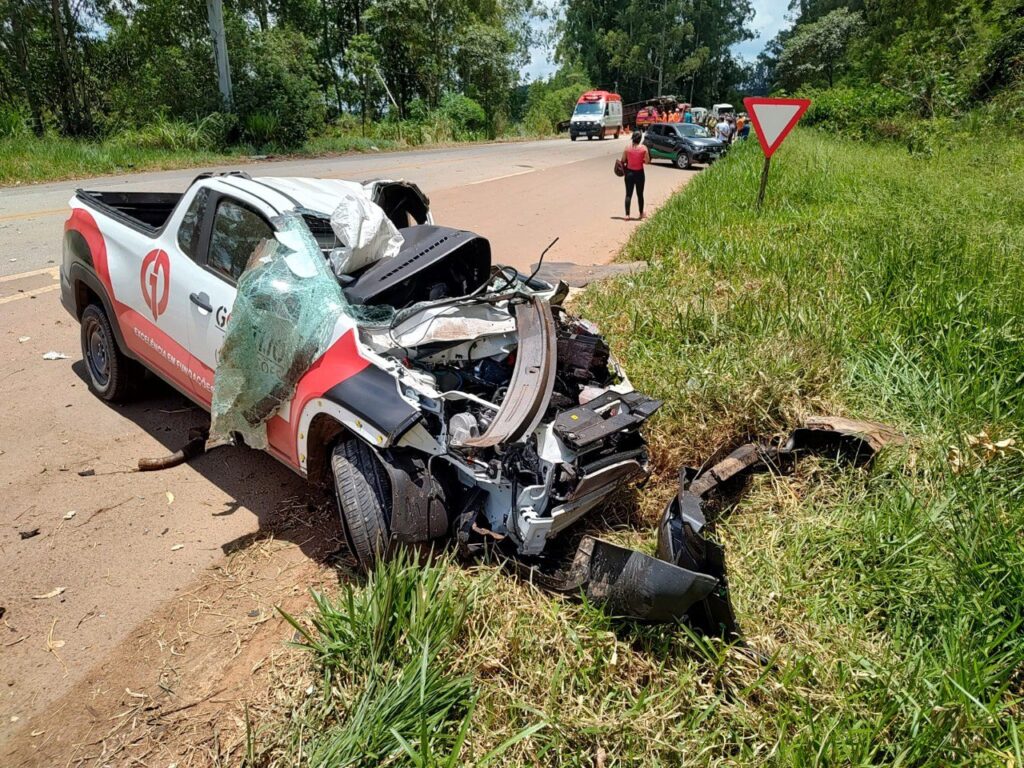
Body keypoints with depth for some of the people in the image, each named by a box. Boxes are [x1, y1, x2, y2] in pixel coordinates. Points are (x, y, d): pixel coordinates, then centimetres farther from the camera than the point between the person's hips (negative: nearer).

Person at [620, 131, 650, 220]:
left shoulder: (627, 148, -6)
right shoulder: (643, 148, -8)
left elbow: (623, 161, -1)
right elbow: (647, 161, -6)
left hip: (629, 172, 0)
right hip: (639, 173, 0)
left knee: (628, 194, 3)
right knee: (640, 194, 12)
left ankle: (627, 214, -6)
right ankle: (641, 213, 22)